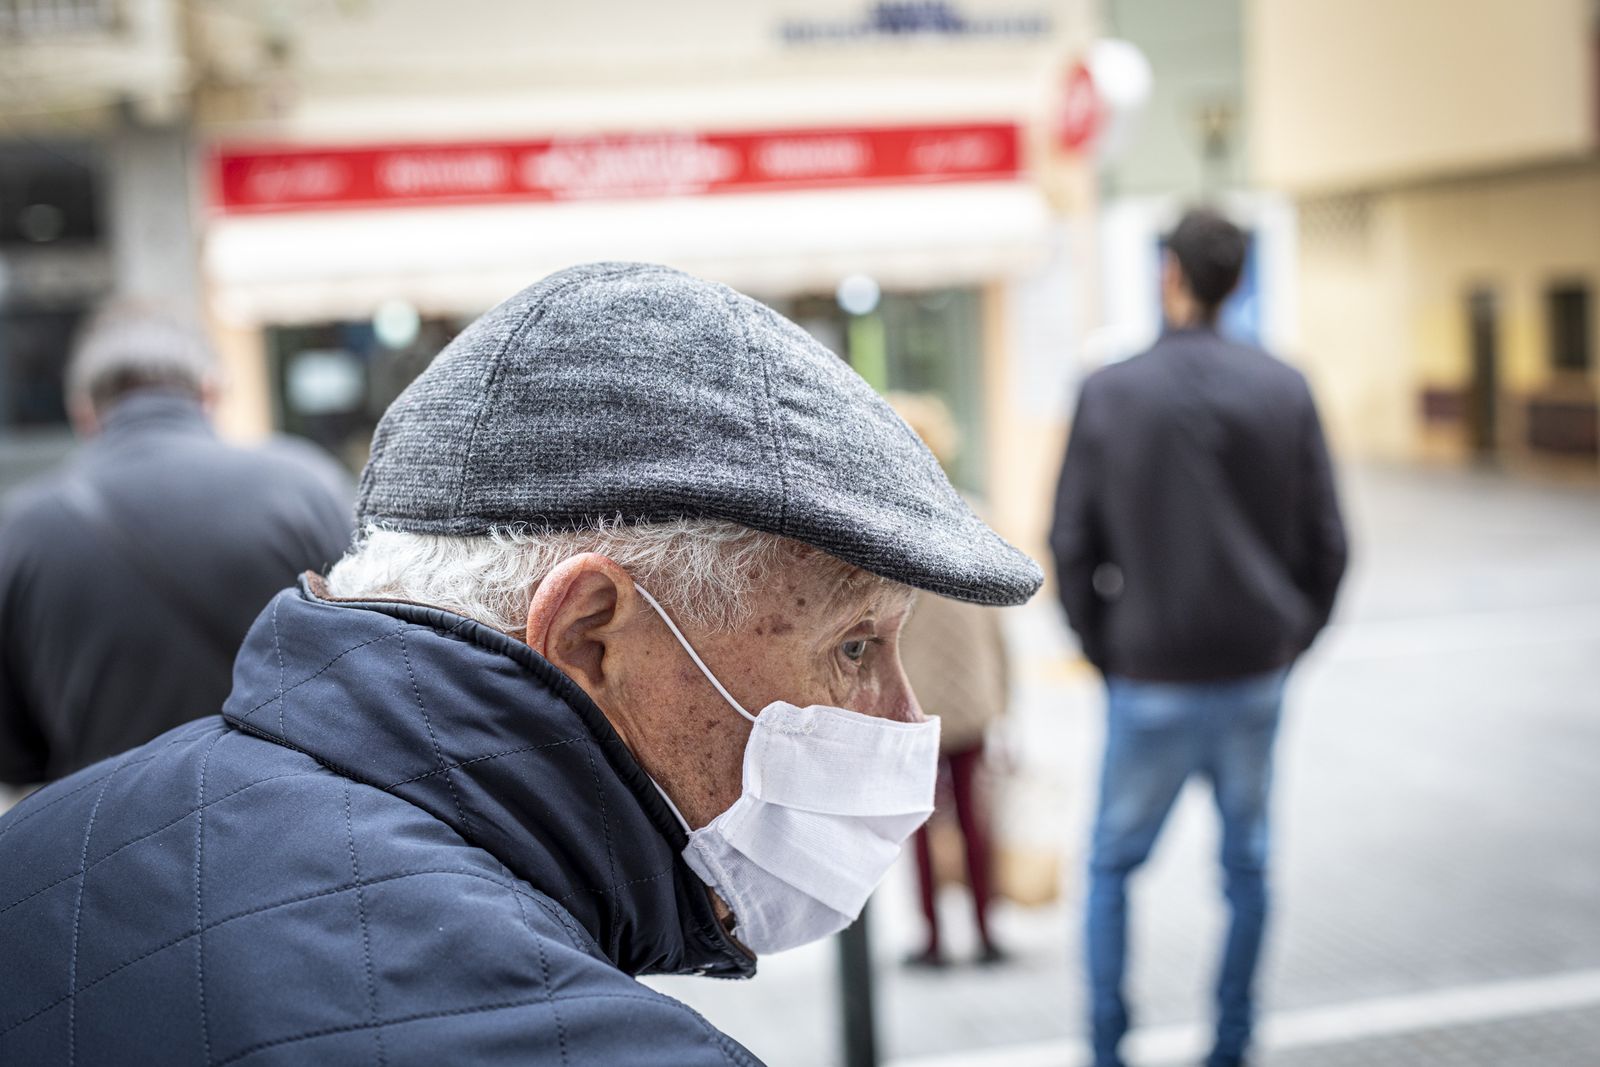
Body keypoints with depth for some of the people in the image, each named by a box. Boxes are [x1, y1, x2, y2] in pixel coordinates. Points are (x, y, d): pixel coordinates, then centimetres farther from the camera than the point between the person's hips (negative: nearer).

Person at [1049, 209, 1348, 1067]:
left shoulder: (1109, 393, -6)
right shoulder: (1284, 389, -1)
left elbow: (1072, 545, -4)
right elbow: (1326, 543, 1)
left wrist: (1106, 654, 7)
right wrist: (1289, 642, 12)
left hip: (1150, 682, -2)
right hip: (1255, 675, 2)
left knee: (1112, 864, 14)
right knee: (1246, 863, 16)